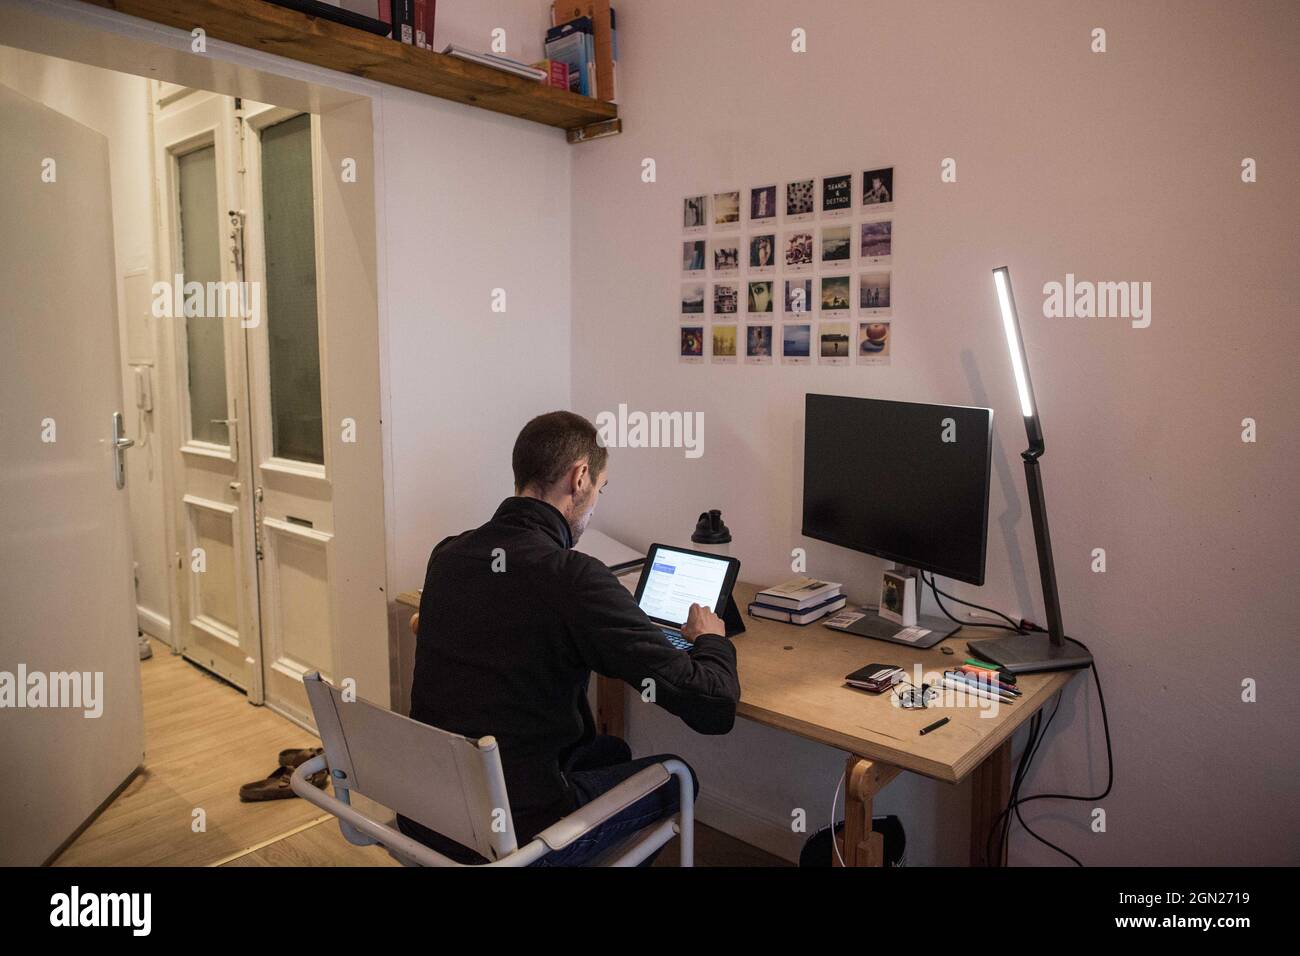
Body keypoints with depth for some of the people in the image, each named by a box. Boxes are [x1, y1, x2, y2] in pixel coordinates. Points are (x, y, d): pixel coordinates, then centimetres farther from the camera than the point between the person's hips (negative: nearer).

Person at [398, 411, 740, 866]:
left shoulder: (447, 554, -3)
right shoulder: (573, 577, -24)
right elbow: (714, 706, -21)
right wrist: (711, 638, 1)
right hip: (509, 838, -7)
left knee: (611, 751, 28)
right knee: (676, 774, 17)